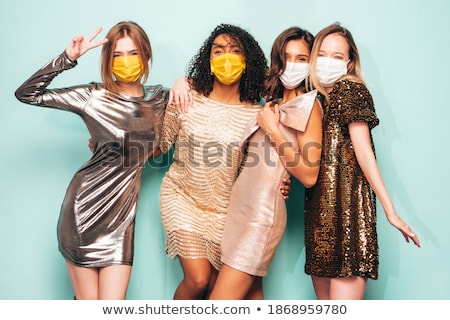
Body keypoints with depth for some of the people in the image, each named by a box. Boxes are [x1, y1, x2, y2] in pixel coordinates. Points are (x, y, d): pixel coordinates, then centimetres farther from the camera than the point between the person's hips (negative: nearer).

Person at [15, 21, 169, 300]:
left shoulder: (161, 98, 7)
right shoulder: (93, 96, -4)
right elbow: (26, 94, -6)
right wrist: (67, 59, -16)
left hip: (122, 214, 3)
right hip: (84, 206, -3)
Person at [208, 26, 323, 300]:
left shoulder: (308, 105, -6)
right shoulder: (274, 104, 17)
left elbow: (309, 176, -13)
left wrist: (273, 131, -13)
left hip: (262, 213, -8)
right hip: (242, 206, 8)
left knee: (220, 300, -10)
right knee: (252, 296, 11)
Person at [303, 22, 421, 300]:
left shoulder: (348, 89, -1)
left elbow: (363, 150, -10)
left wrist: (390, 211, -15)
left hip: (347, 206, -7)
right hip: (319, 209, 7)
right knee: (324, 301, 9)